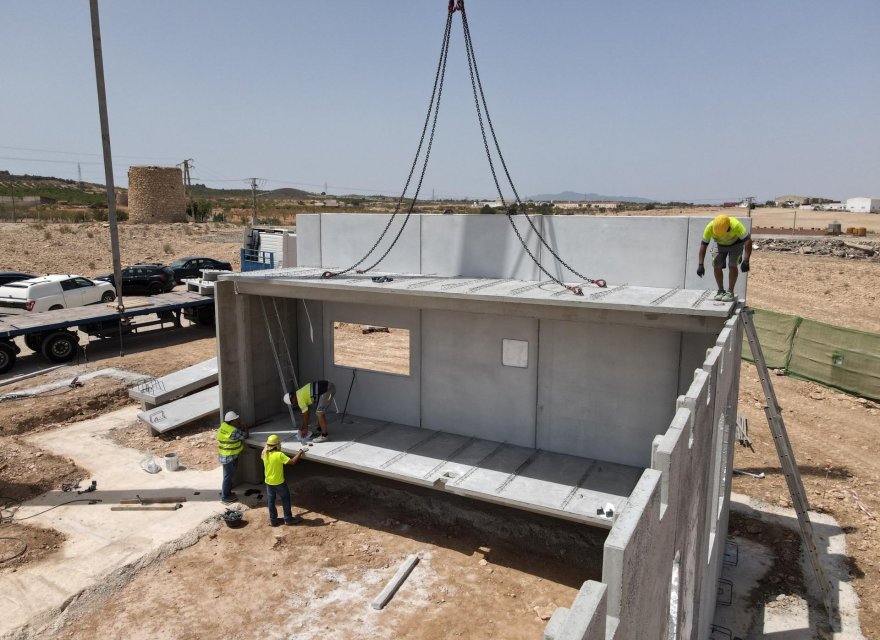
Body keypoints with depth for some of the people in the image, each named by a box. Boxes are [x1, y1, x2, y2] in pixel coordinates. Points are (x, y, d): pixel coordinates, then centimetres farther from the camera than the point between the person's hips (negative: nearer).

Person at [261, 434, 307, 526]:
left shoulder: (265, 454, -9)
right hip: (279, 482, -5)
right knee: (285, 499, 12)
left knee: (271, 501, 17)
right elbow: (292, 461, -27)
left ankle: (273, 520, 27)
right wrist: (300, 453, -16)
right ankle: (288, 519, 21)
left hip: (268, 482, 5)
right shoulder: (279, 455, -26)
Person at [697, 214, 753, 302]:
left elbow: (748, 241, -35)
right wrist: (701, 264, -28)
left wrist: (746, 261, -41)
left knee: (732, 265, -18)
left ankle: (730, 292, -7)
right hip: (720, 245, 3)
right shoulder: (710, 227, -32)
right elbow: (703, 245, -24)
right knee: (717, 266, -9)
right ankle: (721, 290, 7)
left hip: (736, 243, -3)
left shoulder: (736, 225, -39)